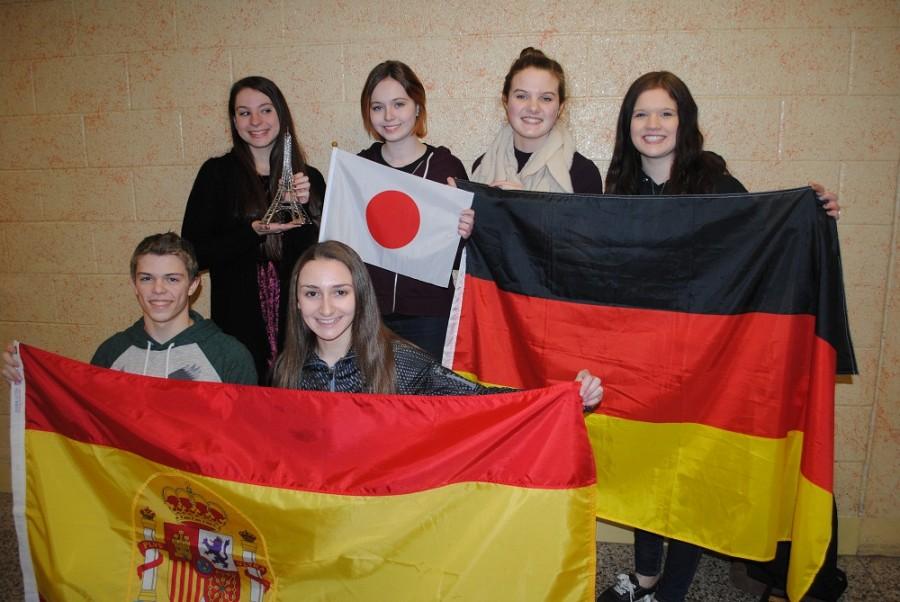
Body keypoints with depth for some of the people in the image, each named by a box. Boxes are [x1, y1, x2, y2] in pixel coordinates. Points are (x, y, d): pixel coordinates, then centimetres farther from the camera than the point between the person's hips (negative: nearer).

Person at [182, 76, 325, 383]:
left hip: (296, 320, 2)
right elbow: (194, 252, -4)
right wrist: (253, 232, -16)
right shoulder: (217, 173, 0)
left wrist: (305, 207, -11)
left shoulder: (309, 177, 6)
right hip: (240, 320, -1)